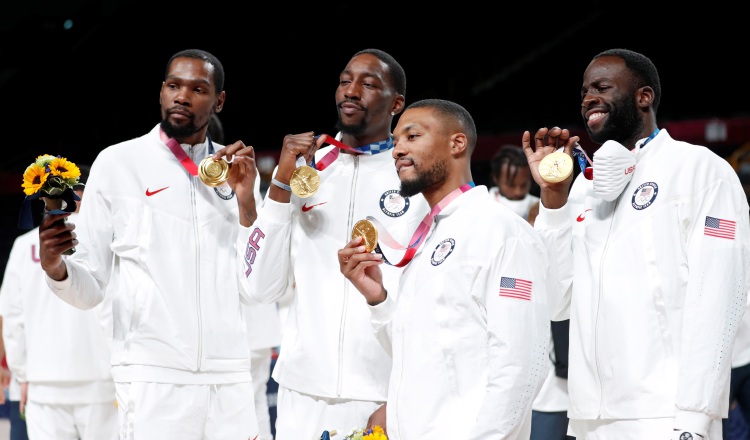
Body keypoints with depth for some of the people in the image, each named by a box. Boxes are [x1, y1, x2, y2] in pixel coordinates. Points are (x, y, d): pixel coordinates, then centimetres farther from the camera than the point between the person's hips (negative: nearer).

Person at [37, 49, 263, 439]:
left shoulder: (237, 172, 11)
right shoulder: (118, 163, 3)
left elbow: (253, 291, 4)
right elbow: (90, 289, 1)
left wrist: (246, 203, -5)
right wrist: (55, 268, -19)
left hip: (230, 381, 3)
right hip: (151, 379, -3)